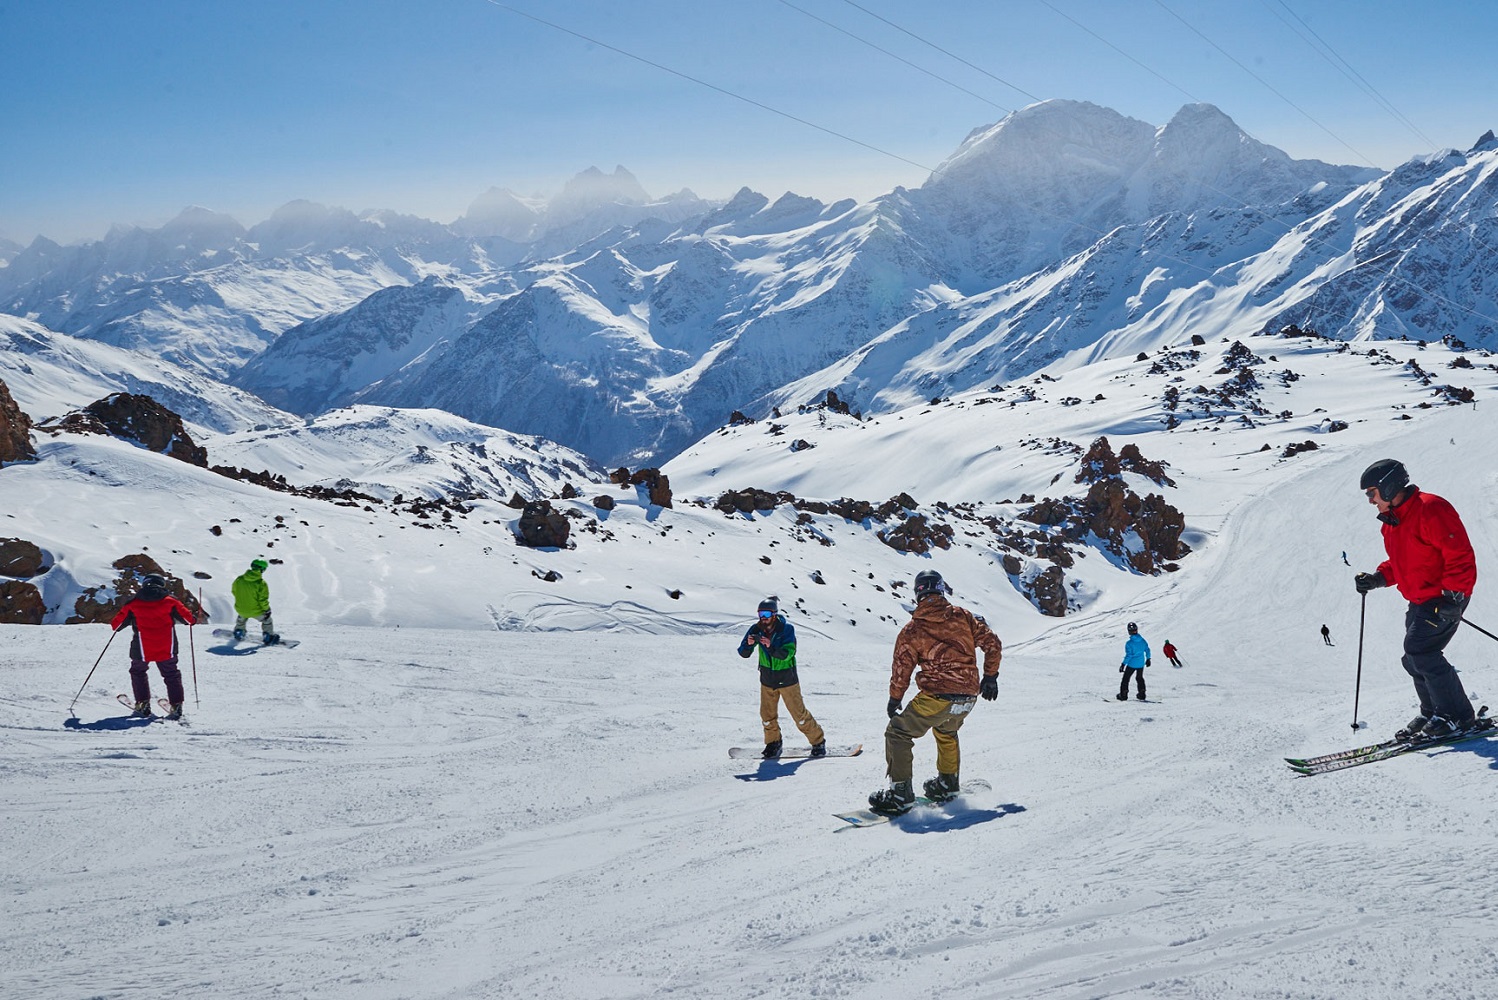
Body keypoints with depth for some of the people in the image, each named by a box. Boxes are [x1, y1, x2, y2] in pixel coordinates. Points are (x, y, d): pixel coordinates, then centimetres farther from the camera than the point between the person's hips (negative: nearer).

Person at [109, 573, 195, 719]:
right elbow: (186, 616, 6)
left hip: (142, 649, 0)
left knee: (138, 672, 24)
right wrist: (192, 620, 29)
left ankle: (143, 704, 15)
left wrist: (114, 626, 33)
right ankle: (176, 706, 4)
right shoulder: (170, 602, 1)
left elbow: (120, 619, 10)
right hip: (167, 648, 1)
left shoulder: (133, 604, 2)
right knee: (171, 674, 16)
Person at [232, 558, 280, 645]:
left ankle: (238, 633, 57)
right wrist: (267, 610, -1)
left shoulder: (239, 579, -10)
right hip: (256, 611, -4)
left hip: (240, 609, 4)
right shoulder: (261, 583, -23)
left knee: (242, 616, 40)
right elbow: (263, 600, -18)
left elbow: (234, 591, 6)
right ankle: (268, 638, 32)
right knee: (266, 619, 25)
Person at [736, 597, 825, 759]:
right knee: (767, 715, 7)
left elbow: (786, 654, -29)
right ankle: (773, 743, 29)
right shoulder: (757, 630, -8)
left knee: (799, 714, 0)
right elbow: (743, 653, -10)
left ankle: (818, 742, 16)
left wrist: (771, 646, -47)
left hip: (787, 679, -4)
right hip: (767, 680, 4)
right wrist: (749, 644, -33)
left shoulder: (787, 629, -19)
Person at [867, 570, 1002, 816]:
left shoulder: (912, 628, -2)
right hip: (969, 696, 5)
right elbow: (992, 643, 8)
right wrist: (990, 676, 21)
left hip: (936, 697, -5)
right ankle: (947, 783, 39)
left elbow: (901, 668, 0)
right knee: (946, 732, 34)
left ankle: (900, 793, -1)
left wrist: (894, 699, 14)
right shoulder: (962, 616, 6)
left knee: (898, 733, 7)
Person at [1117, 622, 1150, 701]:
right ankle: (1141, 695, 27)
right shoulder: (1142, 640, -6)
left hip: (1132, 664, -5)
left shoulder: (1129, 643, -21)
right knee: (1140, 678, 25)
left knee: (1125, 678, 10)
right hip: (1141, 664, 5)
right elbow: (1147, 650, 5)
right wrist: (1148, 659, 20)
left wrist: (1123, 665, -16)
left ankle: (1123, 695, 10)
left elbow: (1128, 655, -22)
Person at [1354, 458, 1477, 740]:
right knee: (1413, 659, 7)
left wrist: (1453, 595, -25)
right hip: (1419, 601, 10)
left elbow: (1460, 555, -21)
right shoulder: (1391, 521, 12)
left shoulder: (1430, 509, -19)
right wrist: (1377, 579, 5)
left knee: (1419, 650, -17)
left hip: (1445, 598, -10)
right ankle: (1432, 713, 21)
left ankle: (1456, 715, -6)